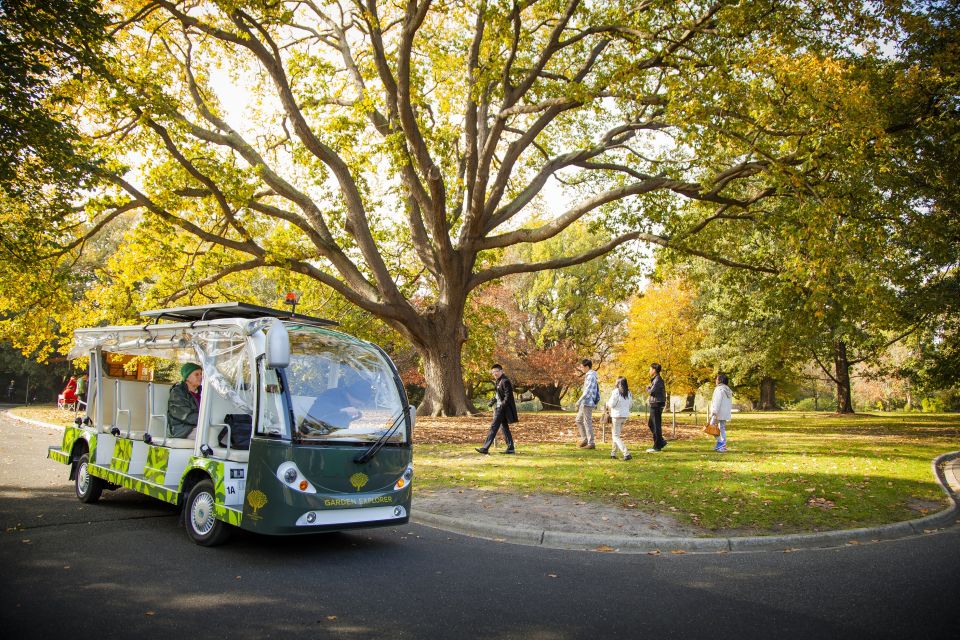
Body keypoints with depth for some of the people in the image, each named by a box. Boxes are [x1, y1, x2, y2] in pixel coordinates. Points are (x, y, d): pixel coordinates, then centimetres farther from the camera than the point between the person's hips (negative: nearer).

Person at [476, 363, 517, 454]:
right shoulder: (498, 381, 16)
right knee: (504, 427, 12)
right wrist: (493, 400, 8)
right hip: (500, 408, 10)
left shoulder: (505, 381, -14)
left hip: (502, 408, -10)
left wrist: (503, 405, -23)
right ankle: (510, 448, 16)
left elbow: (508, 395, -19)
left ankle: (485, 448, -7)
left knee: (494, 427, -9)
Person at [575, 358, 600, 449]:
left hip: (587, 403, -10)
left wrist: (579, 401, -25)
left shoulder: (590, 376, -16)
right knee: (579, 420, 16)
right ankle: (584, 439, 20)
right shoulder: (589, 375, 14)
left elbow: (588, 391, -24)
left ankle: (591, 443, 0)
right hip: (585, 403, 10)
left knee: (587, 423, -5)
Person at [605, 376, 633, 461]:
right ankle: (613, 453, 26)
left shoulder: (616, 391, -14)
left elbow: (612, 404, -13)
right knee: (617, 434, 21)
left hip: (617, 415, -7)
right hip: (625, 415, 7)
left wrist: (607, 403, 7)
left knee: (616, 436, -2)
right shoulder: (629, 393, 6)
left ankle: (626, 454, -16)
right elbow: (630, 404, 11)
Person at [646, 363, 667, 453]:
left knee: (656, 426, -4)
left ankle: (657, 447, 1)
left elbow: (651, 392, -21)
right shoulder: (656, 379, 15)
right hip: (655, 405, 10)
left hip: (657, 405, -10)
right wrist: (650, 398, 8)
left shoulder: (658, 380, -15)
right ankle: (661, 442, 20)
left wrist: (647, 388, -1)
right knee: (650, 424, 16)